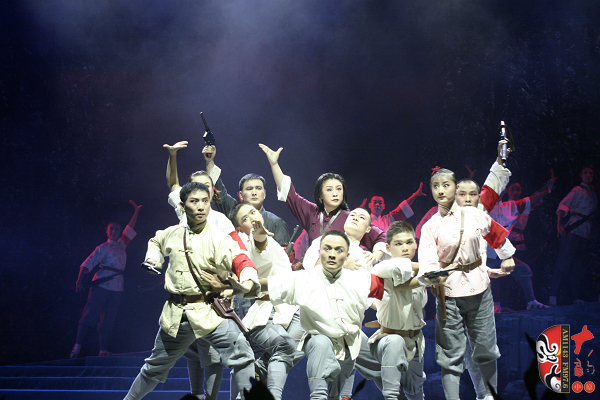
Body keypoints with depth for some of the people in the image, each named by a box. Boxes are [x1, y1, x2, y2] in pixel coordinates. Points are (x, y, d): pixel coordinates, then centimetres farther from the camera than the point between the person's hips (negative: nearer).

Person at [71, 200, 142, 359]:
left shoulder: (121, 246, 19)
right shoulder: (103, 248, 1)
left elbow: (130, 229, 27)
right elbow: (87, 264, -6)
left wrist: (136, 212, 25)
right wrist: (80, 280, -17)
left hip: (116, 288, 6)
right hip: (101, 285, -6)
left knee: (109, 319, 3)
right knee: (90, 314, -11)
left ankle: (103, 349, 2)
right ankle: (77, 346, -14)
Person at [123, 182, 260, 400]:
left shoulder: (218, 240, -13)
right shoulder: (172, 233, 4)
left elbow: (240, 261, -31)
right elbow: (155, 242, 29)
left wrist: (249, 281, -52)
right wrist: (153, 258, 8)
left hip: (209, 313, -4)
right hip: (176, 314, 4)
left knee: (241, 357, -26)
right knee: (155, 367, 20)